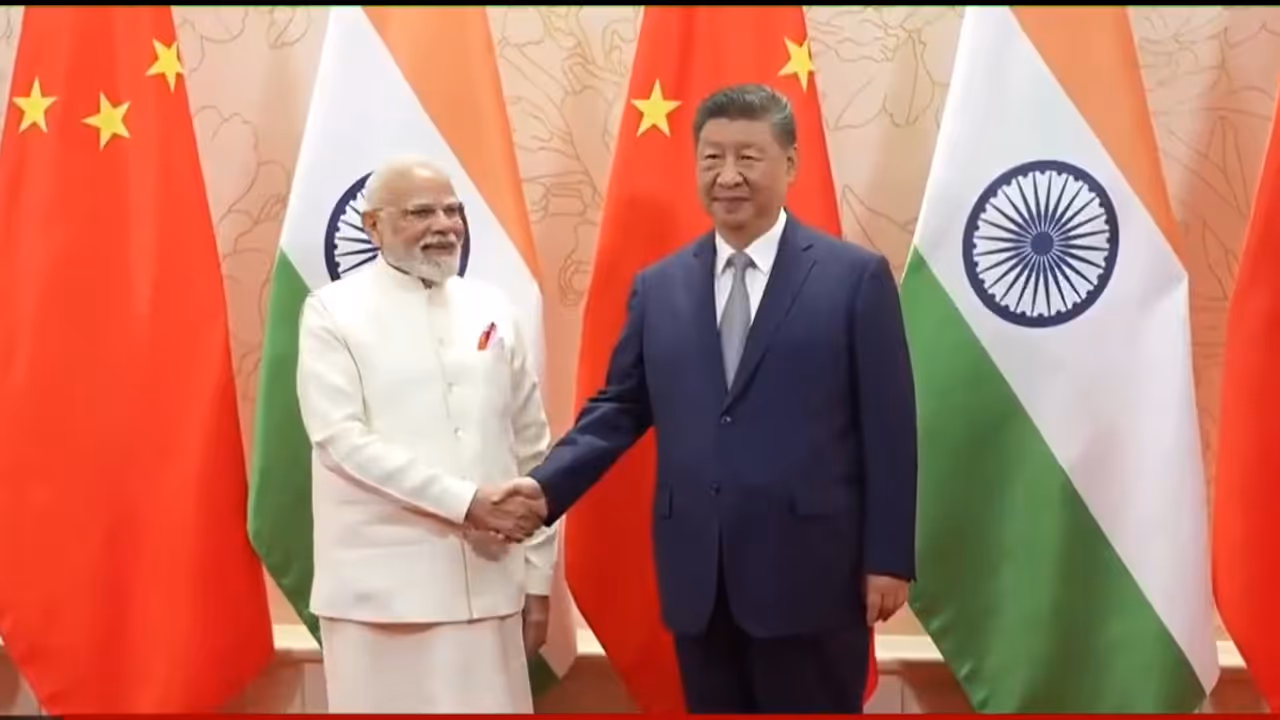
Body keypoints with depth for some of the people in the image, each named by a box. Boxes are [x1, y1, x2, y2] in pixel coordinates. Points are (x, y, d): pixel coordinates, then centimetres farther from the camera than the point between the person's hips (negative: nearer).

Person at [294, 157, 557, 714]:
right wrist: (463, 500, -18)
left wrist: (537, 577, 9)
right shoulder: (333, 312, -1)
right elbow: (342, 438, -11)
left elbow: (532, 448, 11)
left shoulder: (491, 310, 10)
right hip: (382, 588, -3)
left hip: (487, 583, 3)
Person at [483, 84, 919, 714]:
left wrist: (888, 558, -6)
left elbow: (887, 425, -3)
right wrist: (547, 485, -4)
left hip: (810, 573, -3)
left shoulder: (855, 277, -2)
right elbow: (619, 408, 12)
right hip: (699, 578, 4)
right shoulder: (658, 287, 9)